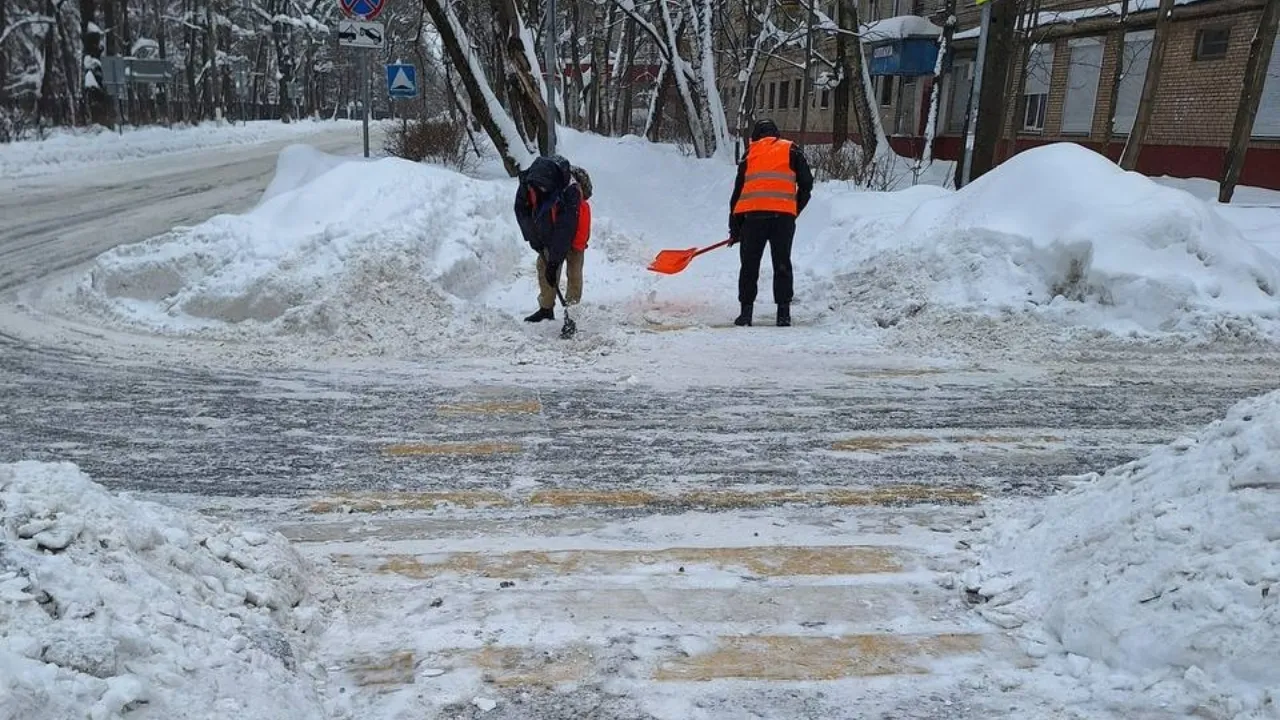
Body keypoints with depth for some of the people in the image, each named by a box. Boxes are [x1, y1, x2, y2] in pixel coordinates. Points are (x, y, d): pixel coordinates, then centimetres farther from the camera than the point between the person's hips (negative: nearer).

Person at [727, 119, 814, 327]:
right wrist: (795, 211, 22)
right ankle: (783, 313, 5)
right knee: (782, 265, 7)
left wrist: (734, 229, 19)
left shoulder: (750, 155, 18)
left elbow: (737, 192, 16)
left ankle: (746, 311, 9)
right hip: (782, 215, -1)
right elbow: (806, 184, 10)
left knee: (749, 265, 9)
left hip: (752, 215, 1)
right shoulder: (791, 150, 15)